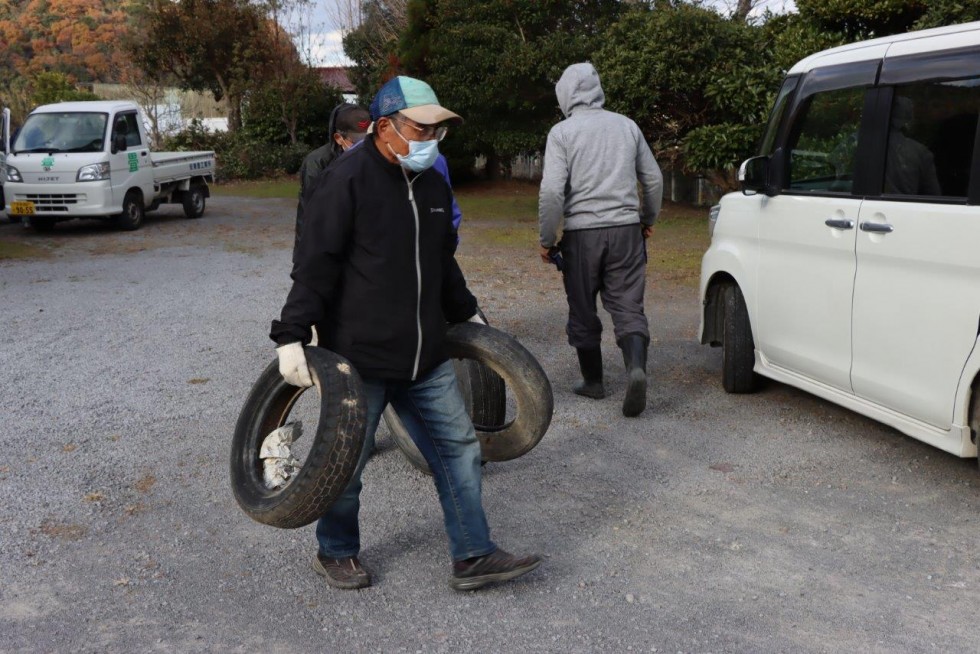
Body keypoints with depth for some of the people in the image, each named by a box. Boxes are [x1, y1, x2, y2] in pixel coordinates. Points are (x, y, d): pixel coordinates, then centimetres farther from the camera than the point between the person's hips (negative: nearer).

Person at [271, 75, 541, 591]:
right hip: (360, 356, -7)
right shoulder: (347, 180, -13)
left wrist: (466, 315, 28)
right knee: (348, 462, 7)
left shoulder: (432, 183, 11)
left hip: (425, 356, 7)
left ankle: (473, 557, 18)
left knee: (458, 446, 8)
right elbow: (314, 266, -16)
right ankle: (335, 553, 30)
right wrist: (291, 336, -22)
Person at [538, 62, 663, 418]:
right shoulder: (626, 125, 9)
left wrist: (547, 239, -3)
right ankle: (636, 367, -19)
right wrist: (648, 219, 29)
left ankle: (593, 381, 21)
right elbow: (653, 179, 14)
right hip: (626, 229, 3)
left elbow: (552, 190, -13)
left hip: (582, 232, -3)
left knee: (583, 312, 11)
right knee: (628, 306, 4)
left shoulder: (563, 131, -4)